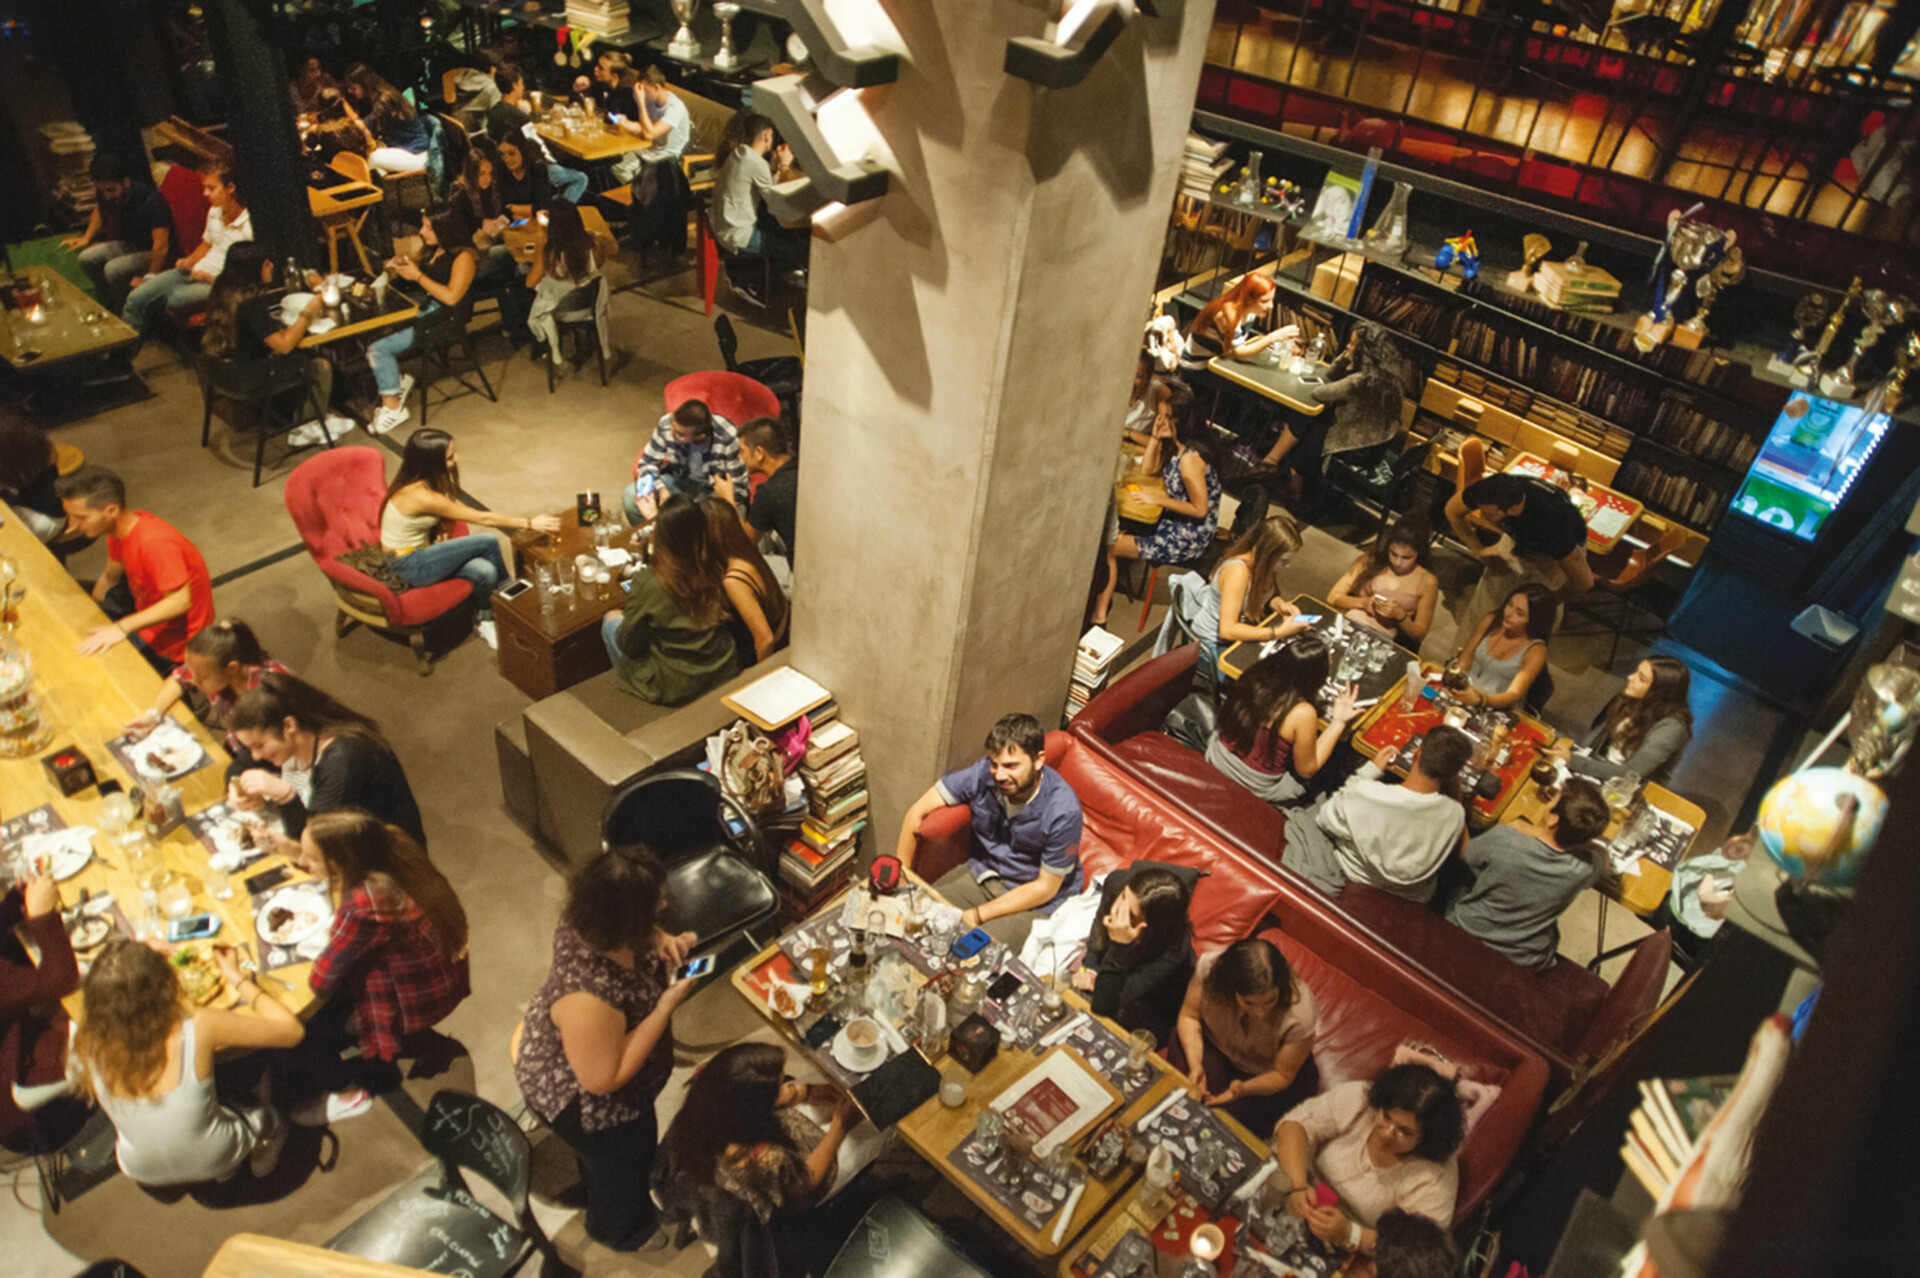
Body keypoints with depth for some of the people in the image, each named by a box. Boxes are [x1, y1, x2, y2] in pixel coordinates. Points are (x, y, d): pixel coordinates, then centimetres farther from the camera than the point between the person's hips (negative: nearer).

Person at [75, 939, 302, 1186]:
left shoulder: (91, 1045, -27)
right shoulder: (197, 1027, -37)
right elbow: (292, 1030, -22)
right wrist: (237, 978, -14)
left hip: (142, 1172, 3)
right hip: (212, 1163, -3)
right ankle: (260, 1168, 50)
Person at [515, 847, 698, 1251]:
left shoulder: (594, 919, -25)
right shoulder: (589, 998, -47)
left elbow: (644, 932, -2)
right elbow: (603, 1080, -33)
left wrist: (665, 942, -24)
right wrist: (666, 1008, -36)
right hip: (581, 1098, -7)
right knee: (624, 1160, 24)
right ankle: (620, 1230, 56)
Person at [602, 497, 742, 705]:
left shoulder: (648, 583, -25)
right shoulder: (712, 570, -12)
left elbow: (628, 645, -13)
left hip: (677, 689, -5)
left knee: (611, 620, 19)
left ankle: (628, 684, 40)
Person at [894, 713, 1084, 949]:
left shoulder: (1063, 811, -27)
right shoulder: (983, 773, -19)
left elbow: (1045, 887, -17)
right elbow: (918, 811, -8)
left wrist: (977, 915, -18)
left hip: (1034, 901, -4)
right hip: (983, 873, 4)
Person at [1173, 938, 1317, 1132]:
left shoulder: (1300, 1015, -36)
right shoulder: (1210, 970, -33)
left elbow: (1283, 1075, -18)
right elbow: (1189, 1016, -13)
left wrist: (1243, 1089, -37)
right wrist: (1195, 1065, -28)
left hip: (1265, 1073, -2)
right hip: (1215, 1045, 2)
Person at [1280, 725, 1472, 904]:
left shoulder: (1364, 794, -36)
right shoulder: (1455, 815, -29)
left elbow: (1325, 819, -13)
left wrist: (1371, 769, -10)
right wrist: (1456, 793, -4)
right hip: (1412, 898, 2)